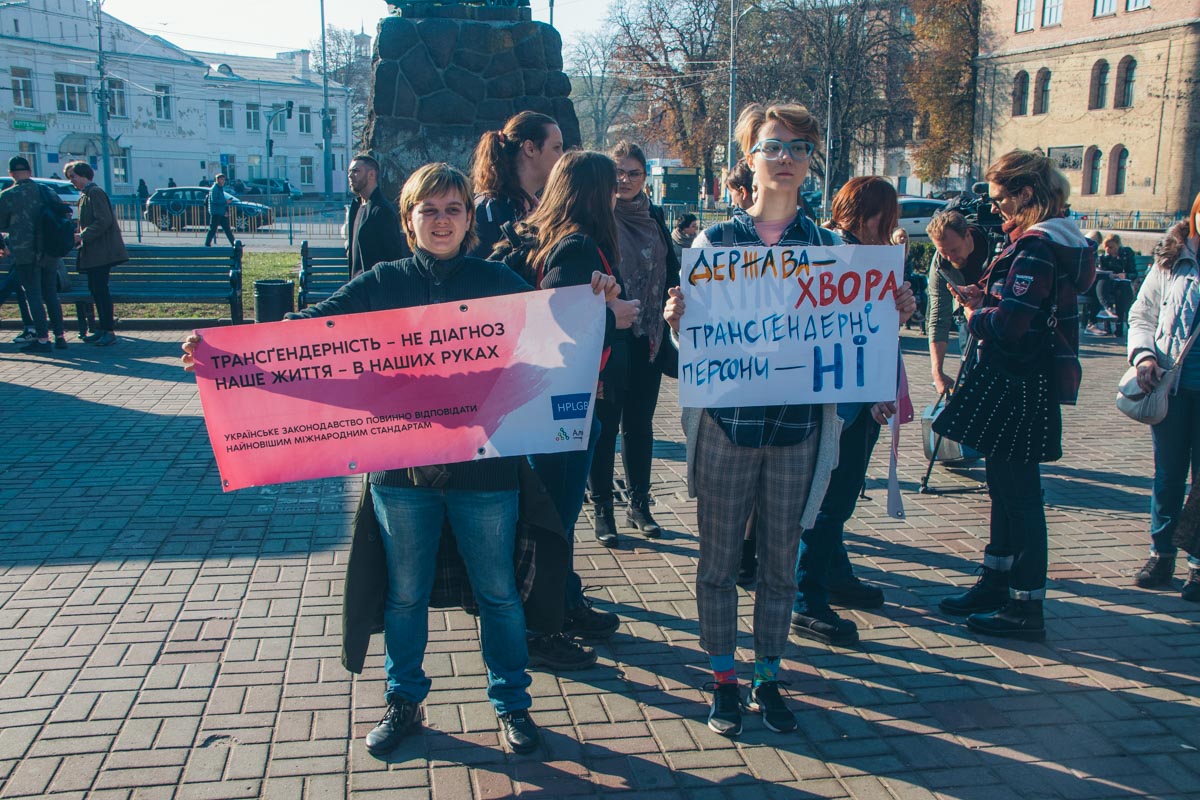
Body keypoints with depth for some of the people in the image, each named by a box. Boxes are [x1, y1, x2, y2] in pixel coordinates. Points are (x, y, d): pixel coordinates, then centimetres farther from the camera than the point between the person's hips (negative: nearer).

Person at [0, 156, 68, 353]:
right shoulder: (46, 191, 4)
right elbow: (64, 213, 5)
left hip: (25, 253, -4)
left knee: (33, 296, 0)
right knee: (51, 295, 12)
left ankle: (43, 339, -2)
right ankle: (60, 336, 12)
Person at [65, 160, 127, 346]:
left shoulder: (95, 193, -10)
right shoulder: (85, 196, 20)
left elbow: (104, 221, -20)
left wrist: (82, 236, -19)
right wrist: (80, 237, 9)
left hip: (101, 252, -10)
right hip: (92, 253, 10)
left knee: (100, 289, -10)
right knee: (95, 289, 12)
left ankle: (109, 332, -8)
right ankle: (103, 328, 19)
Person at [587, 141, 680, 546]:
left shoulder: (655, 218, 10)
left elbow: (672, 272, 11)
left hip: (648, 340, 5)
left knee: (640, 422, 13)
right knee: (605, 424, 3)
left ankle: (639, 505, 24)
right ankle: (602, 509, 12)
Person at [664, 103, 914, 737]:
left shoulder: (829, 245, 6)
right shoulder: (714, 240, 2)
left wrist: (893, 311, -9)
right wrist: (675, 319, -19)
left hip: (800, 425, 1)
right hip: (726, 422, -1)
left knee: (780, 564, 11)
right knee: (719, 561, 7)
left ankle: (768, 679, 28)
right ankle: (723, 680, 24)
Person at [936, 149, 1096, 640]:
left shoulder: (1036, 247, -19)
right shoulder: (1059, 241, 14)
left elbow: (1010, 324, -25)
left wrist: (975, 315, -6)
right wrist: (983, 299, 6)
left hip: (1020, 387, -10)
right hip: (1028, 382, 10)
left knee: (1018, 492, -3)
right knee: (1007, 486, 17)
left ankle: (1025, 607, 7)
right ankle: (996, 583, 30)